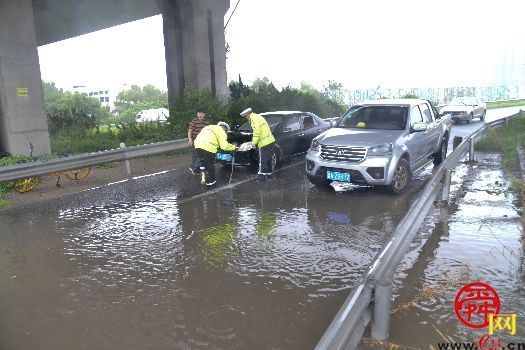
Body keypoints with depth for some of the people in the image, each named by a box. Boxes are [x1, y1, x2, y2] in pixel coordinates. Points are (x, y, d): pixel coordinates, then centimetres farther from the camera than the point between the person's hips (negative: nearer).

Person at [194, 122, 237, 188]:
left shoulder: (209, 127, 30)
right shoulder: (221, 131, 6)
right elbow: (224, 146, -4)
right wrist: (233, 146, 13)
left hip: (198, 144, 8)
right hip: (207, 147, -7)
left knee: (203, 162, 26)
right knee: (210, 166, 7)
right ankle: (210, 183, 16)